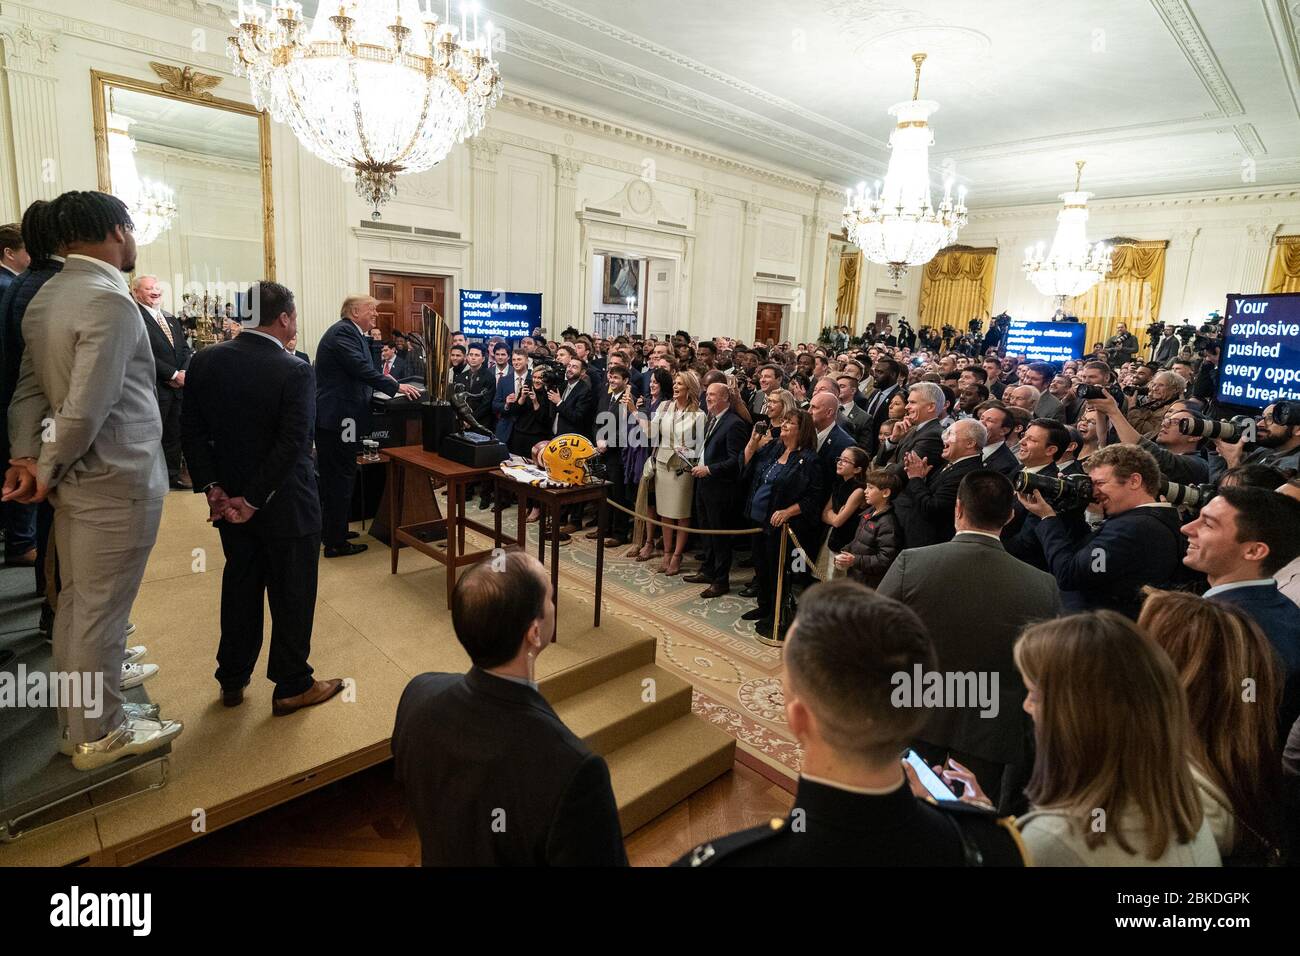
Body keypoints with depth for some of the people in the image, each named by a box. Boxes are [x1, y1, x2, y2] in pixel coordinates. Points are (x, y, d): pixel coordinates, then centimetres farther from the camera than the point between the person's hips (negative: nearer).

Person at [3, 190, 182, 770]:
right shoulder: (110, 300, -19)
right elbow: (85, 410, -24)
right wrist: (47, 472, -10)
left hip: (78, 479, 9)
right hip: (117, 482, -9)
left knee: (76, 604, 18)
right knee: (102, 611, 4)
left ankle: (76, 721, 33)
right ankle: (99, 734, 20)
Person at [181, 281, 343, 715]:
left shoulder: (205, 361, -1)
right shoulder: (294, 371, -18)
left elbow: (192, 430, -1)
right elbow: (292, 445, -23)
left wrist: (213, 488, -2)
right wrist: (254, 499, -16)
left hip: (230, 499, 6)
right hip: (285, 503, -5)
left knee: (240, 586, 20)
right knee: (291, 594, 8)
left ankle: (232, 679, 34)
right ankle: (292, 686, 22)